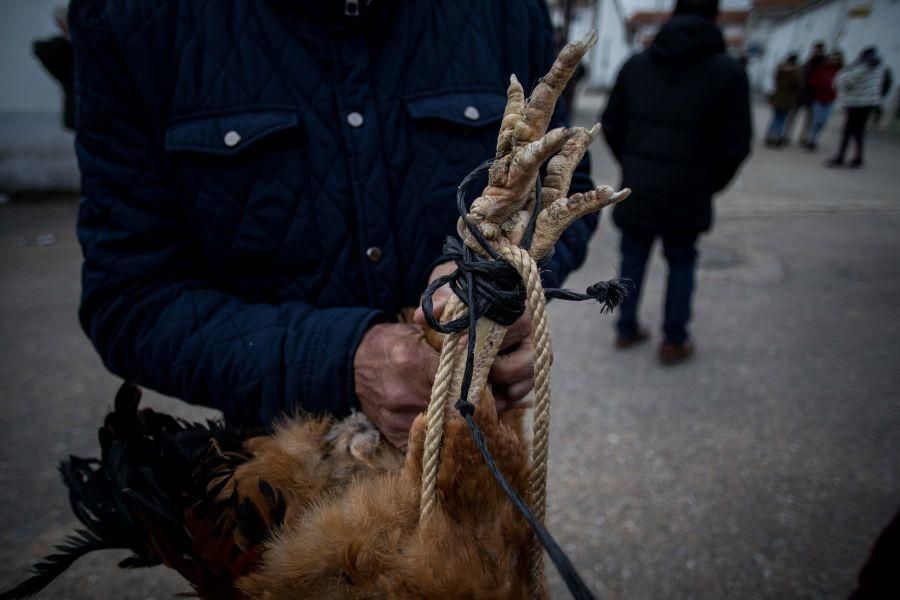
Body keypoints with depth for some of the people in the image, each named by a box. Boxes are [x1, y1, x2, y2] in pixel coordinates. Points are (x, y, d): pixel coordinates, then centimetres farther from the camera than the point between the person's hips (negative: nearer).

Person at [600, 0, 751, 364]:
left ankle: (627, 329, 26)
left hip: (636, 189, 3)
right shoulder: (728, 71, -8)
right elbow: (735, 146, -7)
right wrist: (709, 185, 9)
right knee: (681, 264, 15)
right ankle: (674, 341, 20)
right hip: (686, 194, -2)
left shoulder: (636, 65, 1)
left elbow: (611, 126, 5)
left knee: (633, 259, 17)